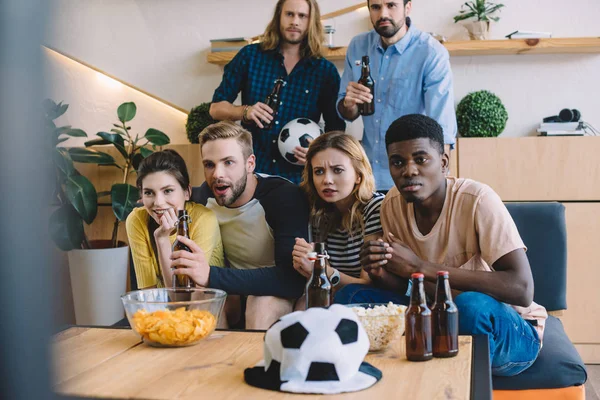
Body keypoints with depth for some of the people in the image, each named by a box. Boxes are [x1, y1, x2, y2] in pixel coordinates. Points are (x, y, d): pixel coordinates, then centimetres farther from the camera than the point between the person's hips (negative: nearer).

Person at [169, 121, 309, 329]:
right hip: (235, 292, 5)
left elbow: (293, 278, -36)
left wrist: (211, 276, -45)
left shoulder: (285, 196, -25)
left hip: (283, 294, -5)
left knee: (262, 303, -34)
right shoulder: (204, 195, -8)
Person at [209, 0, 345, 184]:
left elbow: (336, 129, 5)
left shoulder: (326, 71, 1)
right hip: (250, 169, 0)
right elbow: (216, 107, 2)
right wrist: (245, 112, -17)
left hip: (297, 176, 0)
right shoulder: (250, 56, 0)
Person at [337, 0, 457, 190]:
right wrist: (349, 104, -15)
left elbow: (442, 130, -22)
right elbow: (347, 114, 8)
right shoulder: (358, 46, 0)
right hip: (367, 175, 4)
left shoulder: (432, 54, -15)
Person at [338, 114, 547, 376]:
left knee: (470, 305, -37)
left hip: (509, 328, -4)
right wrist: (384, 274, -20)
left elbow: (522, 290, -29)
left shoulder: (478, 200, -21)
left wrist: (421, 267, -29)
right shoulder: (392, 204, -5)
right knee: (351, 296, -12)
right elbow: (408, 286, 6)